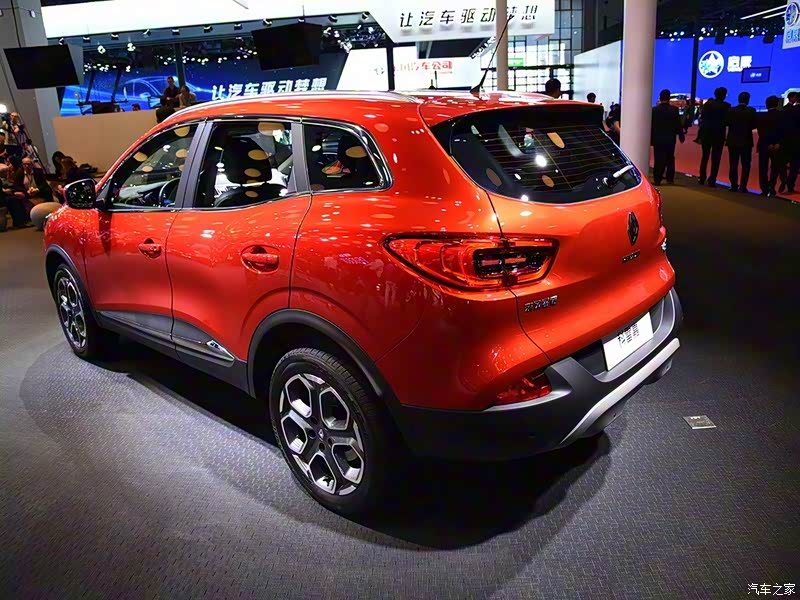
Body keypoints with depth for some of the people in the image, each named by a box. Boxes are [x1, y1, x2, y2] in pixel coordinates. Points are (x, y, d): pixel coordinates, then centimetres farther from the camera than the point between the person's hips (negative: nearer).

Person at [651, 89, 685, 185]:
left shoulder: (654, 110, -6)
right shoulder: (674, 110, -7)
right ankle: (670, 179, 16)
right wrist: (681, 136, 9)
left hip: (657, 139, -1)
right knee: (670, 159, 13)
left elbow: (651, 125, -2)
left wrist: (651, 138, 6)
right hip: (670, 139, 1)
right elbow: (679, 124, -3)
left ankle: (657, 179, 0)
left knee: (658, 159, 4)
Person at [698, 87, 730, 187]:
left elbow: (702, 117, 2)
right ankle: (712, 181, -2)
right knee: (715, 158, 2)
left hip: (706, 134, 3)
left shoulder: (708, 104, -1)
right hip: (719, 135, -3)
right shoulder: (726, 106, -10)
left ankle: (702, 178, 15)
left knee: (705, 157, 14)